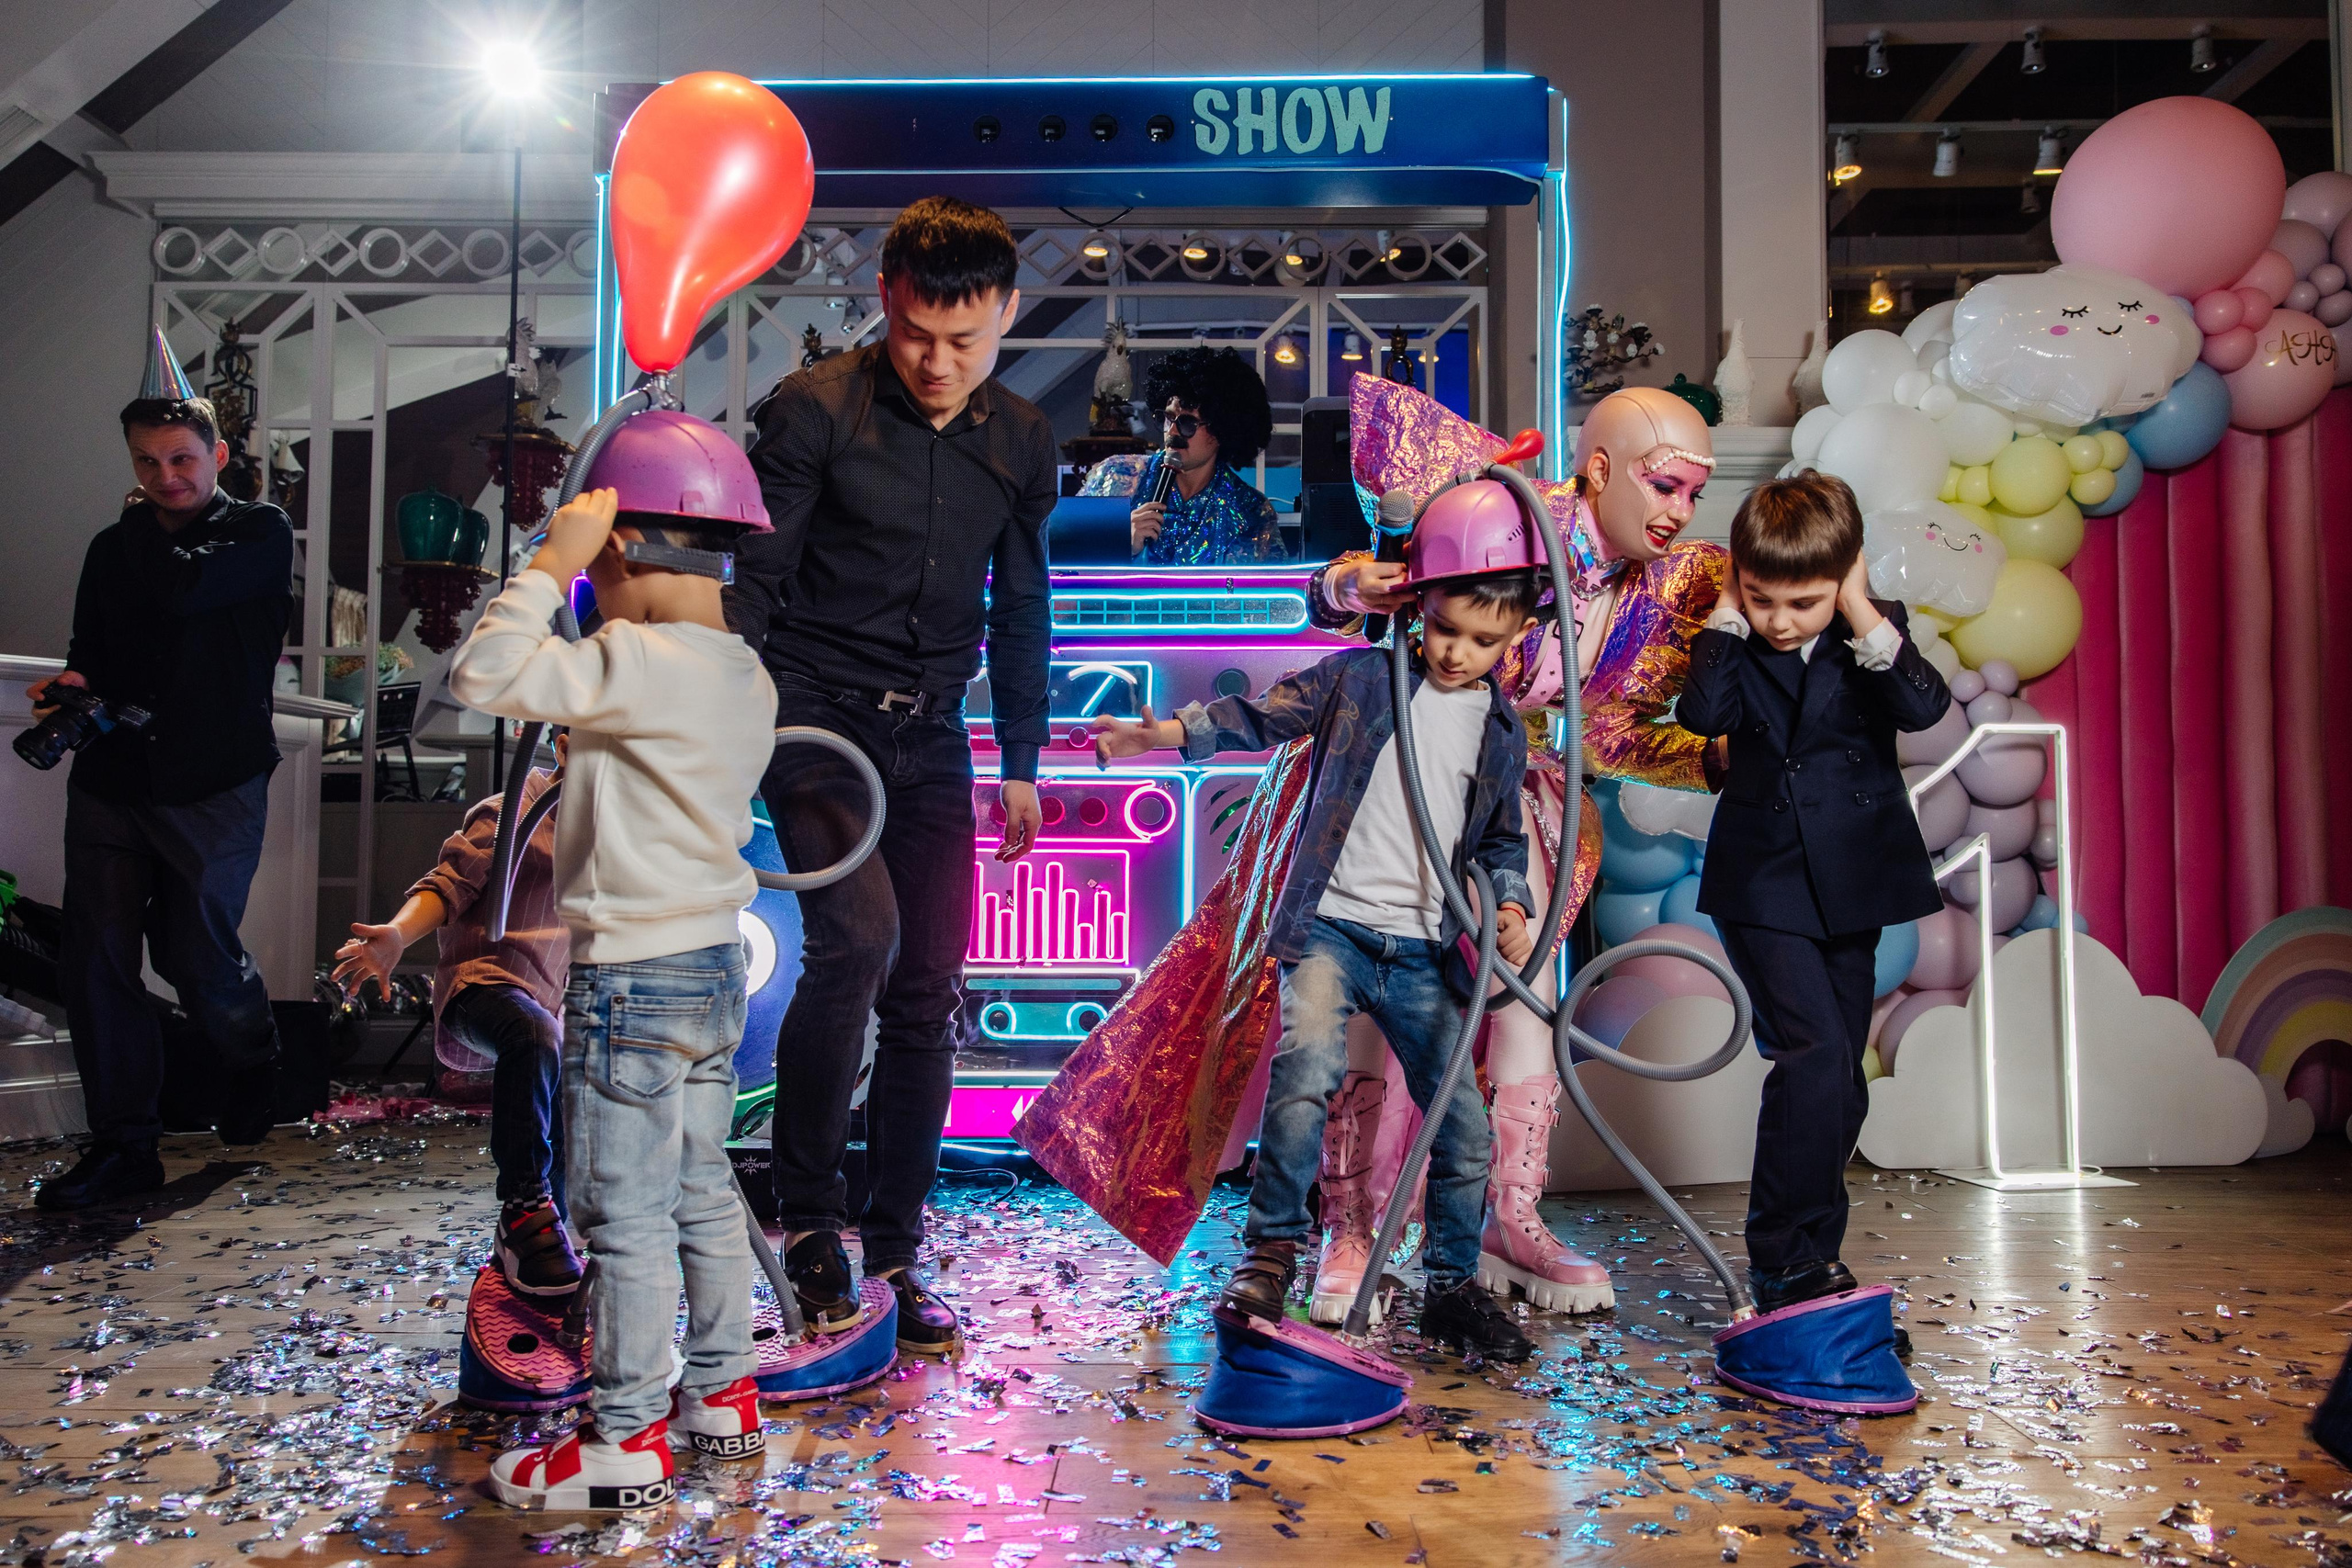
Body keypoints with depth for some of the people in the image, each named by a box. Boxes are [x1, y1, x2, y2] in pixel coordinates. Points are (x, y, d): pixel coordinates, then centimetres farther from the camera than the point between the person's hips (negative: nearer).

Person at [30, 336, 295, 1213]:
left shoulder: (260, 533, -1)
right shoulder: (115, 549, 14)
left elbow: (183, 591, -18)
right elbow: (92, 652, 21)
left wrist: (150, 525, 2)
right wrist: (71, 689, -3)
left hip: (214, 785, -5)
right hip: (111, 779, 5)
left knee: (199, 957, -1)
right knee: (95, 960, 1)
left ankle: (252, 1068, 32)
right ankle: (124, 1146, 12)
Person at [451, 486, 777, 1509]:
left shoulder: (638, 664, -18)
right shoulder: (746, 678, 9)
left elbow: (483, 675, -23)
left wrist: (552, 562, -14)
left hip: (633, 979, -9)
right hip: (715, 966, 9)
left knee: (626, 1216, 1)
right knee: (703, 1193, 17)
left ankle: (626, 1443, 11)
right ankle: (722, 1397, 29)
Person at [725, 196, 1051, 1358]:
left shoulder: (1022, 443, 7)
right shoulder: (814, 410, -8)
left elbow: (1020, 610, 15)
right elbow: (751, 580, -5)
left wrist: (1021, 763, 15)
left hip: (930, 741, 5)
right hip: (813, 720, -4)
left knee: (927, 993, 2)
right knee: (856, 936, -25)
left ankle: (893, 1254, 15)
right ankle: (807, 1218, -5)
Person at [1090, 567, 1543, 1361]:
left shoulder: (1503, 732, 14)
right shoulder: (1359, 677, 5)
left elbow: (1502, 838, 22)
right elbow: (1263, 716, 3)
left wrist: (1509, 903, 5)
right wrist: (1174, 731, -10)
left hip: (1424, 952, 4)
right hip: (1333, 927, -3)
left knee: (1463, 1125, 3)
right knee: (1307, 1066, -27)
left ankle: (1453, 1287, 24)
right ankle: (1272, 1250, -9)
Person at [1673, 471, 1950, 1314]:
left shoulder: (1876, 631, -1)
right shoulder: (1736, 639, -3)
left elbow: (1924, 706, -19)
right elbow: (1702, 713, -21)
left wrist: (1863, 618, -21)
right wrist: (1727, 616, -18)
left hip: (1851, 886, 3)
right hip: (1763, 884, -3)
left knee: (1840, 1079, 10)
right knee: (1813, 1054, -16)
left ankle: (1810, 1252, 27)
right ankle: (1783, 1261, -5)